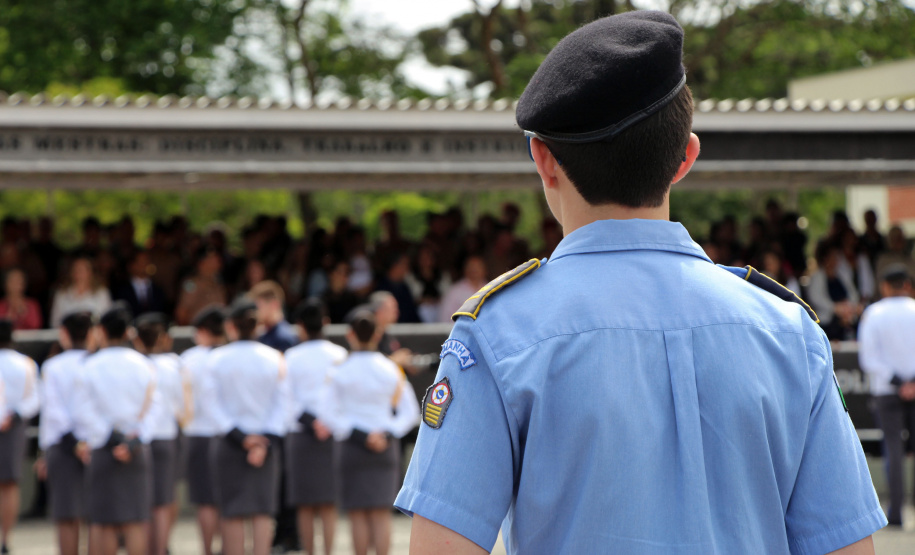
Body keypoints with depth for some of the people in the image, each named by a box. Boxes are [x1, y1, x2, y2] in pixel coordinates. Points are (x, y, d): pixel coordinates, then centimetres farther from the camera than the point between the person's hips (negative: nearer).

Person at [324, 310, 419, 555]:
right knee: (381, 514, 4)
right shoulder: (391, 369, 0)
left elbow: (332, 415, -10)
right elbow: (410, 412, -1)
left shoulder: (341, 372, -6)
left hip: (353, 446, -2)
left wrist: (360, 436, -5)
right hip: (387, 449, 2)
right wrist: (387, 433, -5)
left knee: (358, 514, 3)